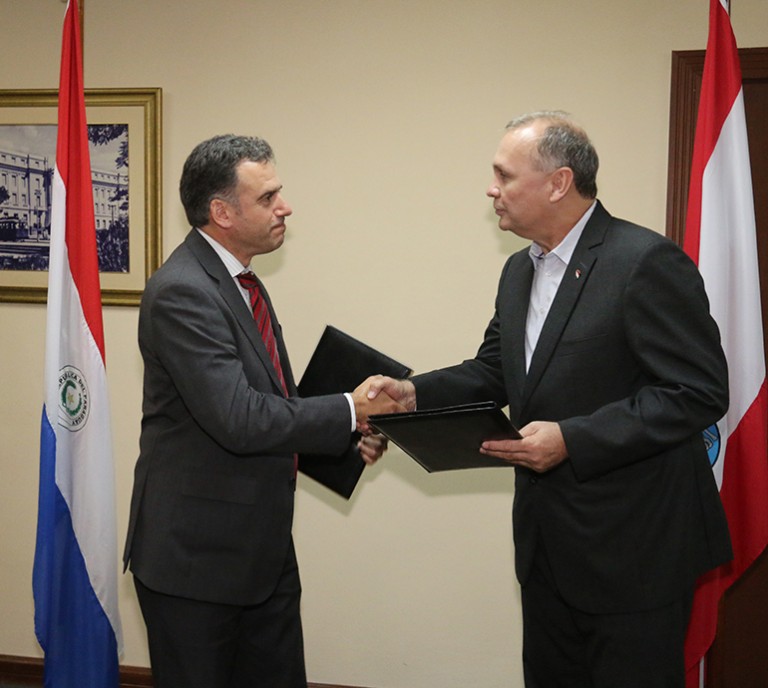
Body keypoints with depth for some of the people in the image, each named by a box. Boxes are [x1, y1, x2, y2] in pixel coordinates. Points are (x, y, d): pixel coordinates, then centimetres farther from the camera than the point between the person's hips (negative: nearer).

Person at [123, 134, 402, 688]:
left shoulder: (239, 283, 9)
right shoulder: (181, 293, -21)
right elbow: (239, 419, -28)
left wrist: (344, 434, 1)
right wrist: (348, 411, -18)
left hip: (262, 548, 9)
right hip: (195, 556, -9)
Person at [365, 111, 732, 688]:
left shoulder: (647, 262, -19)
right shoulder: (520, 271, 10)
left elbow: (698, 392, -22)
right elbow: (493, 372, 16)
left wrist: (572, 439, -27)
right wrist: (416, 392, -2)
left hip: (633, 546, -8)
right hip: (548, 540, 8)